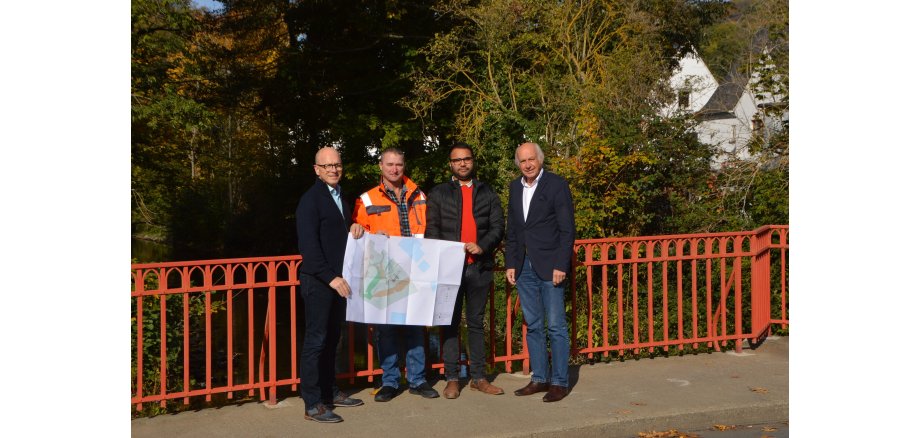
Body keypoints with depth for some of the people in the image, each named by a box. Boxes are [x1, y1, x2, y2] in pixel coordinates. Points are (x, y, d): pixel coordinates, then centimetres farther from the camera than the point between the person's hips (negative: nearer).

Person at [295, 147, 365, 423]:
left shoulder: (340, 196, 15)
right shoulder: (311, 200, -10)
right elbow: (308, 245, -16)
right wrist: (330, 277, -19)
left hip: (337, 279, 8)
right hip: (318, 281, -7)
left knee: (332, 338, 14)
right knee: (316, 340, -2)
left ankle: (329, 392, 26)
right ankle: (312, 405, 5)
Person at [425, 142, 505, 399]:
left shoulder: (487, 193, 13)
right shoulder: (438, 194, 8)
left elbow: (498, 226, 5)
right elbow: (431, 229, 2)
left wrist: (482, 246, -13)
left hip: (479, 267, 1)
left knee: (476, 323, 8)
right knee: (451, 324, 3)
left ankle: (478, 377, 15)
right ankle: (452, 379, 10)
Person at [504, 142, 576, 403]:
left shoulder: (557, 185, -5)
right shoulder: (515, 188, 12)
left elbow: (567, 229, -8)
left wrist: (561, 266, -14)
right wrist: (510, 263, 8)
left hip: (549, 266, -6)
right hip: (524, 267, 6)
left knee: (556, 326, -1)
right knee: (533, 326, 11)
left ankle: (560, 382, 8)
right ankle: (539, 378, 20)